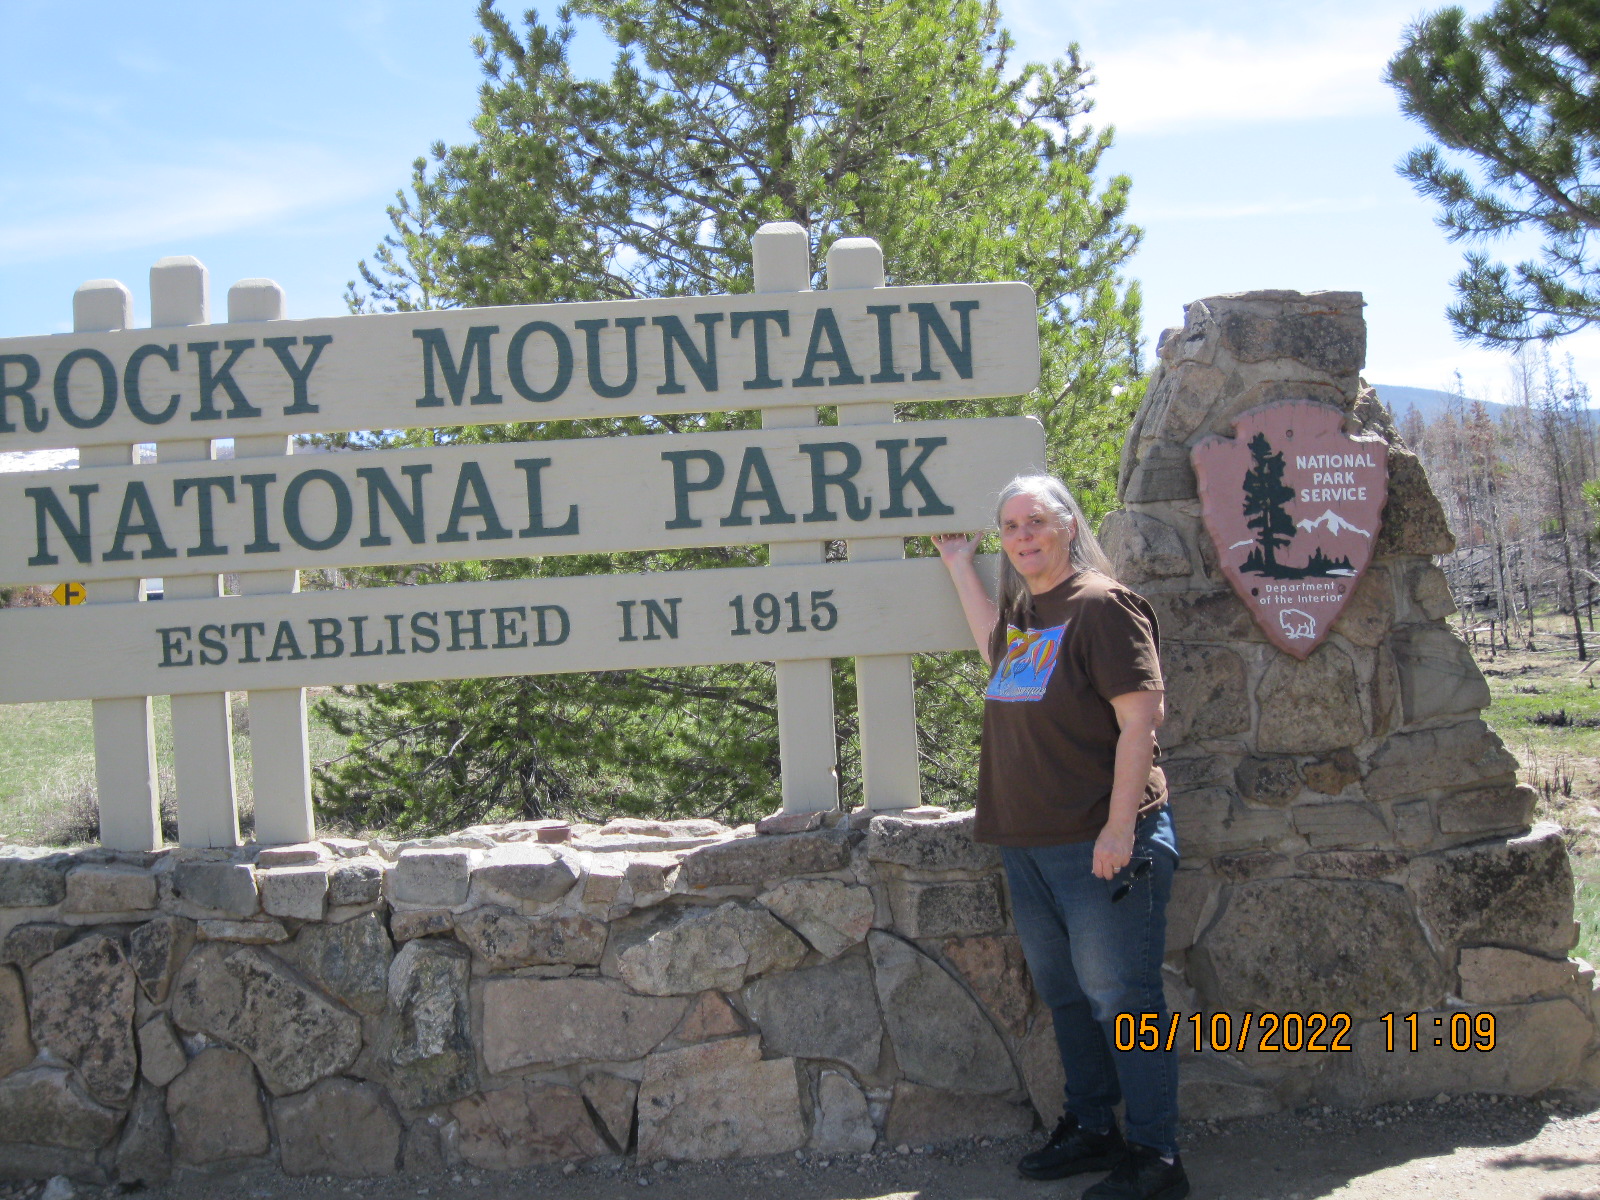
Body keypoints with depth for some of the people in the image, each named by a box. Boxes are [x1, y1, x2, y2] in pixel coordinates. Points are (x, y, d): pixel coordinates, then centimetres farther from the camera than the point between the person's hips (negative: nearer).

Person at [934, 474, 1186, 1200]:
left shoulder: (1102, 604, -11)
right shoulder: (1021, 609, 13)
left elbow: (1140, 718, -16)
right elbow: (996, 653, 37)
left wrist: (1120, 827, -21)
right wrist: (958, 565, 30)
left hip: (1099, 845, -8)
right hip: (1029, 843, 8)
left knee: (1120, 999, -4)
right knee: (1065, 996, 17)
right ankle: (1091, 1128, 30)